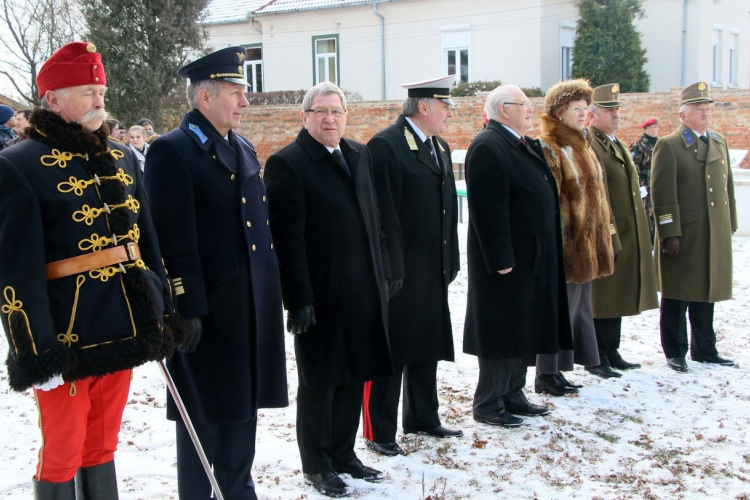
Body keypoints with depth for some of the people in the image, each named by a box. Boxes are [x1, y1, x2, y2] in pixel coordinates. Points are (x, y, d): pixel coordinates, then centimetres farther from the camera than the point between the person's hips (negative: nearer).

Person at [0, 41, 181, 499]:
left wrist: (164, 316, 12)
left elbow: (148, 243, 14)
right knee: (63, 453, 7)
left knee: (102, 446, 18)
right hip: (67, 341, -6)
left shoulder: (122, 159, 11)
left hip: (124, 332, 6)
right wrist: (38, 353, -17)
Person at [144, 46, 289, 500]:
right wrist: (186, 309, -20)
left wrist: (274, 293, 16)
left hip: (254, 309, 8)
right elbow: (175, 240, -17)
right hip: (208, 311, -8)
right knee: (207, 414, 4)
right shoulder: (172, 151, -11)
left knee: (243, 406, 19)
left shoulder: (245, 149, 14)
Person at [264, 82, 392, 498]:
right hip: (321, 295, -6)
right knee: (319, 382, 7)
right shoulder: (286, 163, -10)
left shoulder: (360, 155, 11)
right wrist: (299, 299, -18)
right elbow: (287, 238, -15)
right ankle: (316, 464, 23)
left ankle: (343, 454, 31)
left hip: (363, 291, 6)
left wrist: (383, 272, 12)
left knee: (354, 376, 15)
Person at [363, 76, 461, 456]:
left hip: (432, 272, 8)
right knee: (390, 352, 1)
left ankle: (423, 418, 32)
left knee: (427, 348, 17)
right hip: (399, 272, -8)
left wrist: (451, 262, 14)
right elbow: (384, 212, -17)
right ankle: (379, 432, 11)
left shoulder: (441, 148, 15)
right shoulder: (385, 145, -13)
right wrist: (392, 268, -19)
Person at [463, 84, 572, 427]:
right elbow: (489, 210, -22)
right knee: (502, 332, -2)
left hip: (532, 258, 10)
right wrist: (501, 259, -23)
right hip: (507, 259, -10)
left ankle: (512, 395, 27)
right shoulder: (488, 148, -16)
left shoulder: (525, 145, 15)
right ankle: (488, 404, 10)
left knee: (523, 330, 16)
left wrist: (551, 253, 18)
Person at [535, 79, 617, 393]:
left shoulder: (582, 146, 16)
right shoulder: (548, 149, -13)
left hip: (588, 245, 10)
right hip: (566, 247, -10)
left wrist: (608, 236, 20)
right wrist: (557, 242, -21)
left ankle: (557, 371, 23)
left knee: (578, 307, 13)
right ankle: (547, 375, 10)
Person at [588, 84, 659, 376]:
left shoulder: (619, 146, 18)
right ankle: (596, 358, 9)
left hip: (628, 237, 9)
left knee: (617, 297, 15)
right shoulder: (589, 147, -13)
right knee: (601, 298, 0)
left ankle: (611, 353, 24)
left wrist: (642, 233, 19)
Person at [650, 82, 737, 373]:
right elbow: (663, 195, -12)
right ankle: (675, 353, 12)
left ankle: (704, 349, 23)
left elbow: (728, 187, 17)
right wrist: (669, 234, -16)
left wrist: (730, 225, 13)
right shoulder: (668, 146, -6)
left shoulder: (720, 143, 14)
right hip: (683, 235, -6)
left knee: (706, 293, 13)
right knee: (677, 296, 2)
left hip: (715, 236, 6)